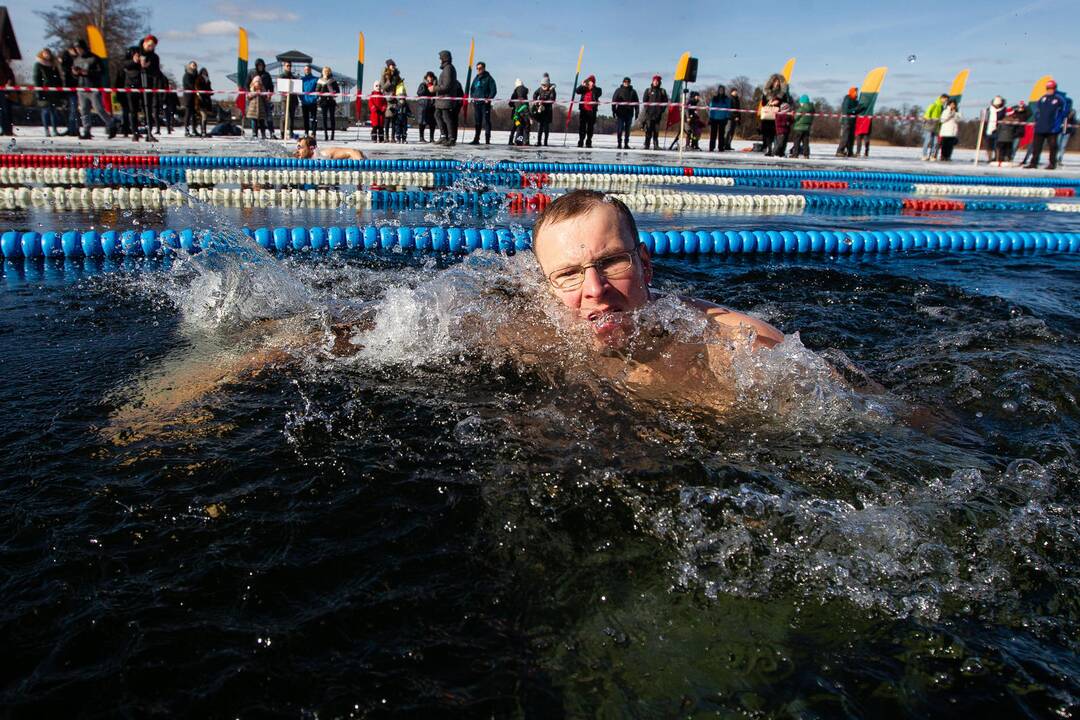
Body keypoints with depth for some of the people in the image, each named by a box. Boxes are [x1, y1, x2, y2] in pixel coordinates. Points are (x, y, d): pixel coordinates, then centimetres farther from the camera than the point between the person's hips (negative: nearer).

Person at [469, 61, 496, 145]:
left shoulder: (488, 78, -1)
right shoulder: (476, 78, 18)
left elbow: (494, 90, -5)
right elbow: (472, 89, 27)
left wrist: (489, 99, -15)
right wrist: (472, 97, 11)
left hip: (485, 103, -6)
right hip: (476, 103, 6)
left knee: (486, 121, -7)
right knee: (477, 121, 7)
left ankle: (487, 140, -7)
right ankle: (476, 139, 11)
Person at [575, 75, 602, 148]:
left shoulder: (596, 90, 6)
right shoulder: (584, 89, 11)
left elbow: (598, 94, -13)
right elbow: (578, 91, -4)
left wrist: (593, 87, -18)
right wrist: (582, 85, -18)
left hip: (592, 111, -2)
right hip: (583, 110, 2)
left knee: (590, 128, 1)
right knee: (582, 127, 3)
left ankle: (588, 142, 6)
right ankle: (580, 142, 8)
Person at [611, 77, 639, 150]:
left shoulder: (633, 92, 9)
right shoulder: (618, 90, 3)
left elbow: (636, 103, 9)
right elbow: (614, 101, 0)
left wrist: (636, 113, 4)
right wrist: (614, 111, -8)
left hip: (629, 113, 2)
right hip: (620, 113, -2)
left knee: (627, 129, 6)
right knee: (620, 129, -6)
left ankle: (626, 144, 12)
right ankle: (619, 143, 0)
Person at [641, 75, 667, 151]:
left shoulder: (662, 91, 12)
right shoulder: (648, 90, 8)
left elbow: (665, 102, 12)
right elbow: (645, 101, 4)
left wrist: (662, 110, -1)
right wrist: (647, 109, -7)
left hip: (658, 114, 2)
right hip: (649, 114, -2)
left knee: (656, 131, 2)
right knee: (648, 130, -6)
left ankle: (656, 145, 4)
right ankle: (647, 145, -4)